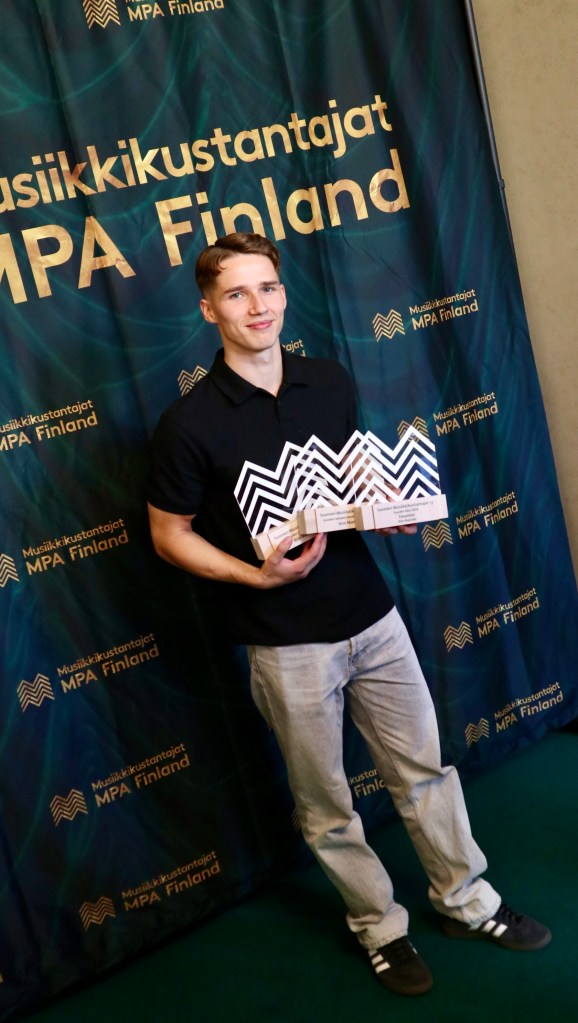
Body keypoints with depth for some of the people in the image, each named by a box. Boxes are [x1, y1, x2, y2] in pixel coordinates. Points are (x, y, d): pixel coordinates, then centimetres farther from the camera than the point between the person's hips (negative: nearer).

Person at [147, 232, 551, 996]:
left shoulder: (331, 383, 1)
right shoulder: (189, 424, -14)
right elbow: (169, 534, -6)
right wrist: (256, 574, -19)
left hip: (373, 615, 4)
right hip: (288, 643, -4)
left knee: (424, 767, 17)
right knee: (325, 804, 13)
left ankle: (465, 899, 39)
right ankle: (380, 927, 36)